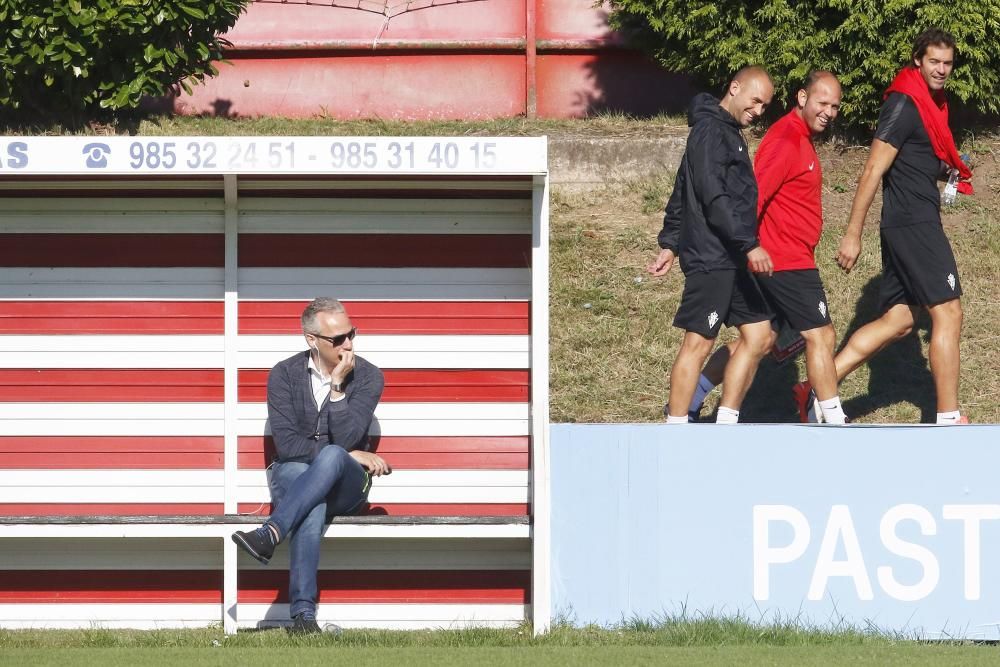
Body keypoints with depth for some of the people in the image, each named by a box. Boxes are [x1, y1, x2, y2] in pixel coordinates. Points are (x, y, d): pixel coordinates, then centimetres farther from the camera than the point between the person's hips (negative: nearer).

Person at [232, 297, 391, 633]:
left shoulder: (367, 376, -1)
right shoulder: (285, 375, 0)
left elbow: (346, 438, -13)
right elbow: (286, 444, -9)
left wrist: (337, 386, -20)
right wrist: (351, 455, -14)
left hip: (346, 485, 0)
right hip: (292, 475, 0)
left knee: (331, 457, -39)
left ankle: (270, 534, -53)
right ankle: (303, 612, -51)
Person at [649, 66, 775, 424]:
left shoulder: (728, 133, 19)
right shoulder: (710, 132, -12)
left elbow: (681, 194, 24)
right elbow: (714, 198, -22)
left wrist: (670, 244, 23)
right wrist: (749, 245, -24)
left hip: (730, 260, 10)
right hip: (710, 258, -10)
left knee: (758, 335, 9)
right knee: (698, 342, -7)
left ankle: (726, 426, 13)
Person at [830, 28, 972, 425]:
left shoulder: (932, 103, 16)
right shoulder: (905, 104, -13)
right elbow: (873, 171, -16)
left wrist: (947, 172, 11)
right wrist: (853, 235, -18)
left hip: (905, 226, 10)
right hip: (914, 223, -10)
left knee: (898, 319, 10)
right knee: (947, 313, -7)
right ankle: (948, 420, -5)